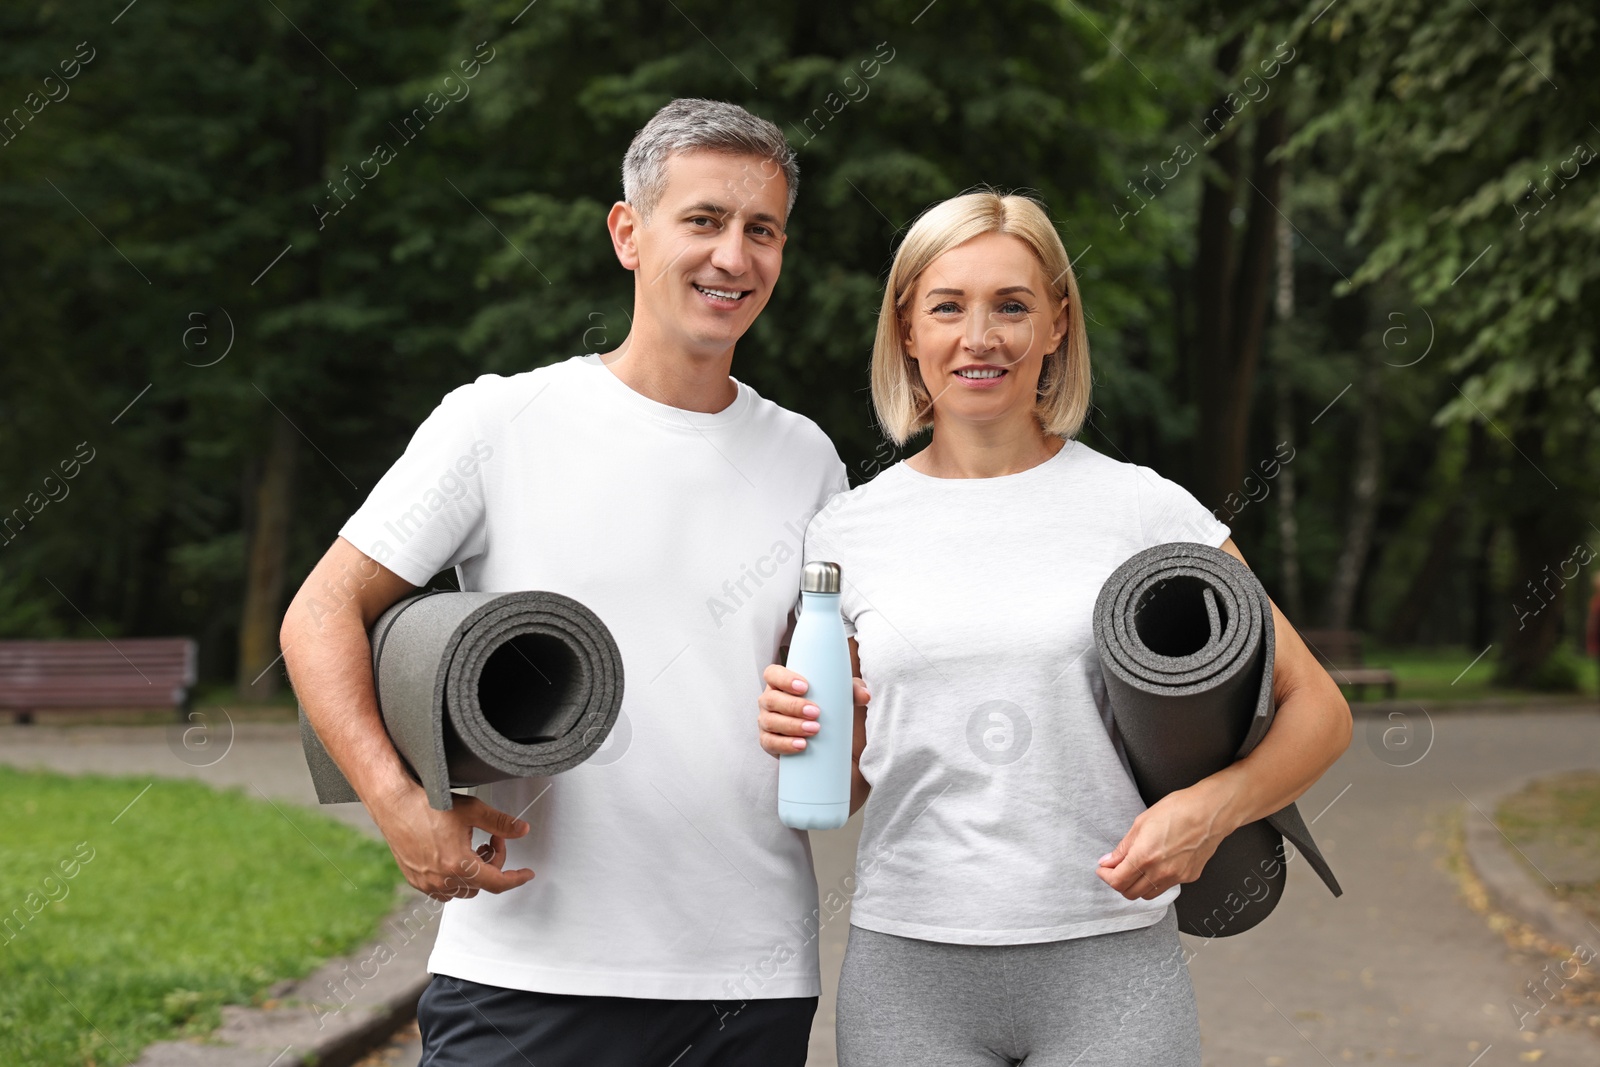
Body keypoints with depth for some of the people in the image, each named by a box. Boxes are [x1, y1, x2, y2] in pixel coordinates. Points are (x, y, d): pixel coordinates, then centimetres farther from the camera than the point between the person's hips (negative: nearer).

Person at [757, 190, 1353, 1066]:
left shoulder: (1143, 510, 0)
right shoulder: (847, 530, 5)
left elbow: (1317, 711, 3)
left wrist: (1212, 807, -14)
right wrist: (797, 733, -9)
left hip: (1109, 964, -1)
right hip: (907, 965, 2)